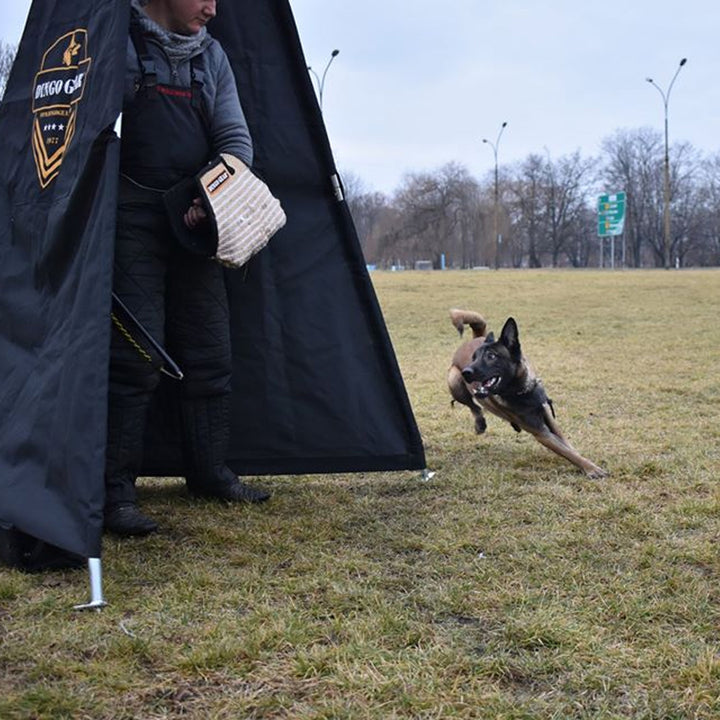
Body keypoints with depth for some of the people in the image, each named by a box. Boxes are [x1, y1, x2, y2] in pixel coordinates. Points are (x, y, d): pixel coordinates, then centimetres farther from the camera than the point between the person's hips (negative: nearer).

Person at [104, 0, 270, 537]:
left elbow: (235, 137, 9)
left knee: (209, 352, 7)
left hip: (193, 219, 6)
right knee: (135, 352, -12)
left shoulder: (212, 57, 13)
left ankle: (210, 473, 20)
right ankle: (116, 491, -5)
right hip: (131, 218, -6)